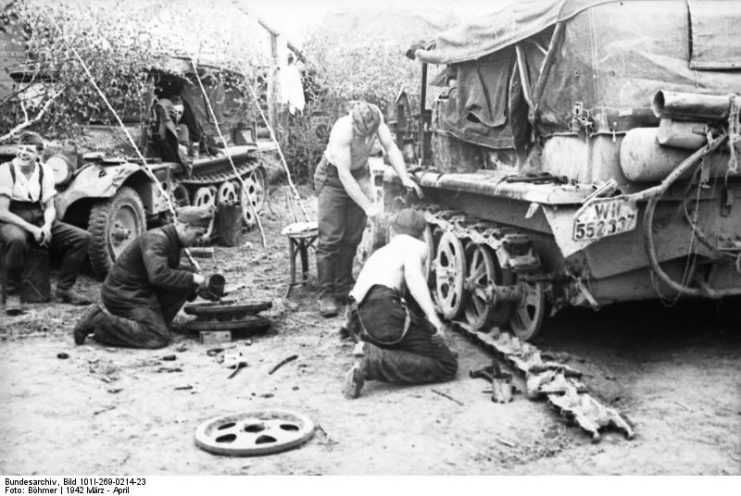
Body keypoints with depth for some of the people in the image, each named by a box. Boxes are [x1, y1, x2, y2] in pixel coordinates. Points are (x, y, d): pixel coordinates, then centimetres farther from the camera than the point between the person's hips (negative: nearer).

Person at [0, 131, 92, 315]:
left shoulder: (45, 172, 4)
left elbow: (50, 207, 7)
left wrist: (47, 226, -16)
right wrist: (31, 229, -23)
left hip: (39, 220, 5)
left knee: (83, 237, -12)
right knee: (16, 239, -42)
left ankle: (64, 288, -2)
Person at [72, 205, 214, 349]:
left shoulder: (172, 241, 11)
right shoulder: (155, 240, -20)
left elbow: (172, 275, 21)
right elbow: (158, 275, -35)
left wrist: (194, 287, 5)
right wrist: (192, 278, -25)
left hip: (142, 292, 10)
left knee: (186, 274, 1)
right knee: (159, 338, -20)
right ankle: (98, 320, -13)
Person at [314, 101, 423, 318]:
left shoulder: (376, 118, -21)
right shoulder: (343, 131, -35)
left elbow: (390, 147, -14)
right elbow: (344, 175, -35)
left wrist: (405, 178, -26)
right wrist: (368, 206, -37)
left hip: (359, 174, 6)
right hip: (333, 177, -5)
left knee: (352, 238, 7)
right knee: (330, 239, -10)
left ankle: (343, 289, 18)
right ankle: (326, 295, -6)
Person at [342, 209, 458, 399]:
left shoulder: (379, 252, 34)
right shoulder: (417, 246, 12)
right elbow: (412, 273, -10)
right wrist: (433, 317, -19)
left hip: (358, 322, 8)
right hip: (383, 310, -8)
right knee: (447, 365, -1)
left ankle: (369, 350, 8)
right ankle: (373, 361, -18)